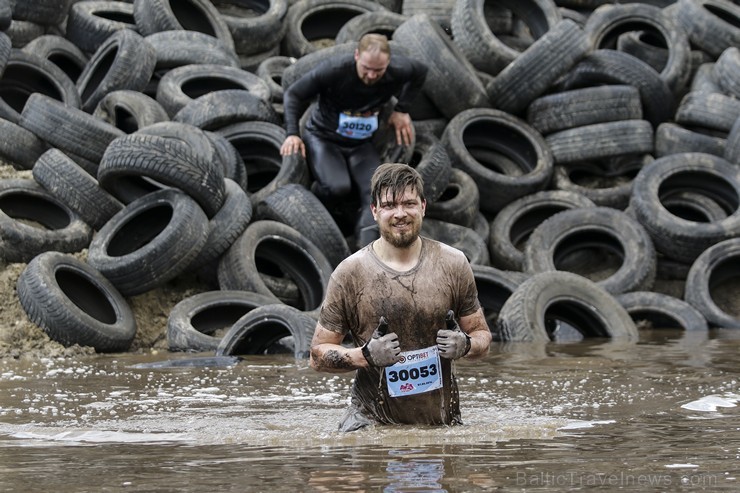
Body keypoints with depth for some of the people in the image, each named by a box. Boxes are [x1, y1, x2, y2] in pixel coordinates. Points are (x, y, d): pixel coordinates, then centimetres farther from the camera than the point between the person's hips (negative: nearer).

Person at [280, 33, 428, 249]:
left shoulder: (396, 72, -13)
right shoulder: (334, 71, -24)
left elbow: (420, 71, 13)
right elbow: (293, 94, -11)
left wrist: (402, 109, 4)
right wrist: (292, 133, -22)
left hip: (362, 145, 4)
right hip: (324, 139, -4)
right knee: (338, 187, -31)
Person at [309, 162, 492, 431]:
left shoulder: (453, 264, 2)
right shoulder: (349, 273, -4)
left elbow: (482, 335, 12)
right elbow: (318, 354, 0)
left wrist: (465, 345, -11)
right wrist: (366, 355, -18)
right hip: (370, 419, -2)